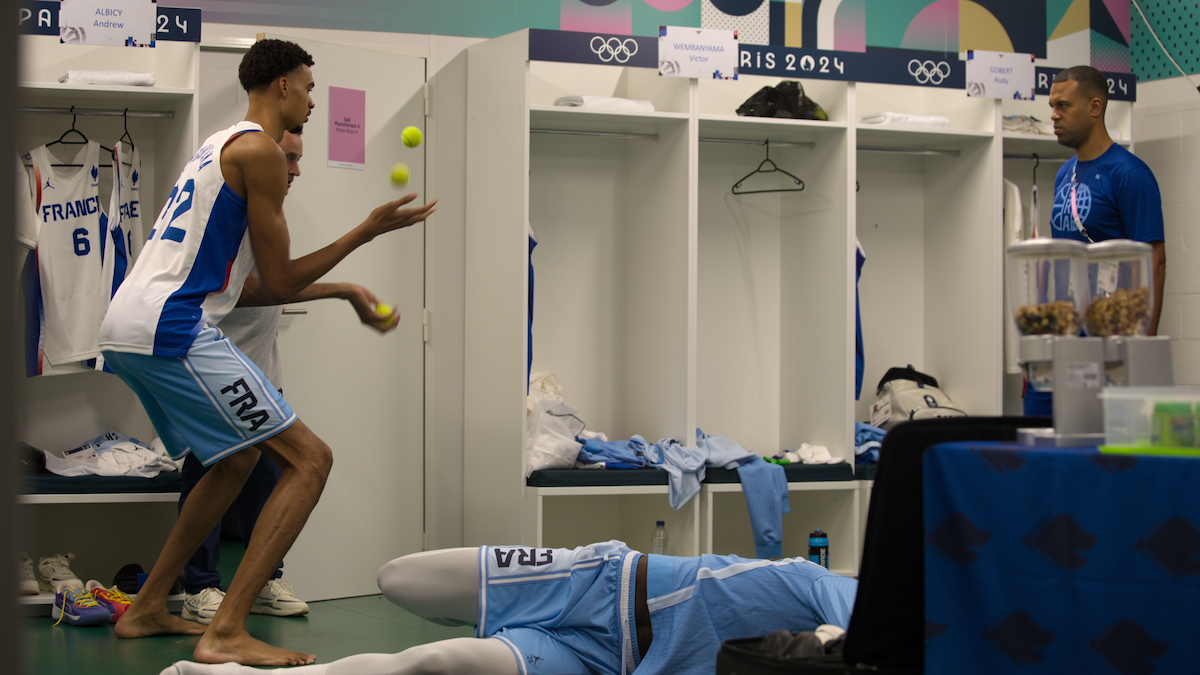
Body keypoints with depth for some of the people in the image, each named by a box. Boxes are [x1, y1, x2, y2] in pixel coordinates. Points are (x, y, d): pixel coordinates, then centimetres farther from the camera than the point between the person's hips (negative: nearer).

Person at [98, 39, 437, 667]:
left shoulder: (220, 146, 24)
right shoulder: (259, 149, -6)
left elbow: (249, 287, 24)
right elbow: (278, 281, -6)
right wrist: (367, 231, 1)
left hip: (124, 329, 10)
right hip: (173, 331, -10)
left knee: (240, 457, 27)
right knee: (309, 459, -8)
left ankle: (147, 609, 28)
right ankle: (226, 634, -15)